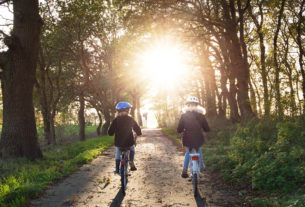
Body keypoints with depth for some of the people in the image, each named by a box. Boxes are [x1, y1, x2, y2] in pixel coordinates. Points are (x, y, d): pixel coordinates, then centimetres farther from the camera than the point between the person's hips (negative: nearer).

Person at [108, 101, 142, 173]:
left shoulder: (115, 120, -3)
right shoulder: (131, 119, -2)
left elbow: (110, 133, -2)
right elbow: (138, 130, 5)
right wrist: (139, 133, 28)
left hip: (118, 143, 0)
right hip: (129, 143, 0)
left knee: (118, 153, 31)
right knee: (132, 148, 34)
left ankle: (117, 169, 28)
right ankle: (131, 162, 15)